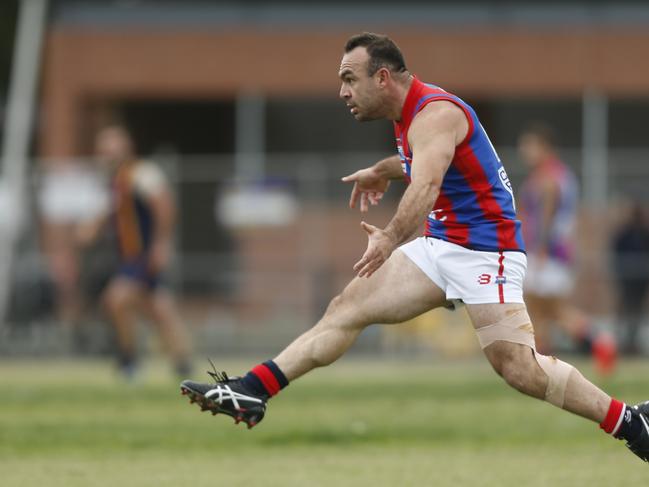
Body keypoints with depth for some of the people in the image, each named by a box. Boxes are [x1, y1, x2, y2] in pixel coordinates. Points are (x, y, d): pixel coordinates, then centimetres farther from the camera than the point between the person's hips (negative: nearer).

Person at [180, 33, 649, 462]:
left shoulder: (435, 114, -20)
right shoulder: (413, 114, 10)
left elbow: (426, 185, -38)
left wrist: (391, 238, -51)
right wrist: (383, 171, 42)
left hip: (485, 248, -10)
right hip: (442, 245, 10)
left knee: (519, 368, -18)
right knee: (347, 308, 0)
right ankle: (250, 394, -2)